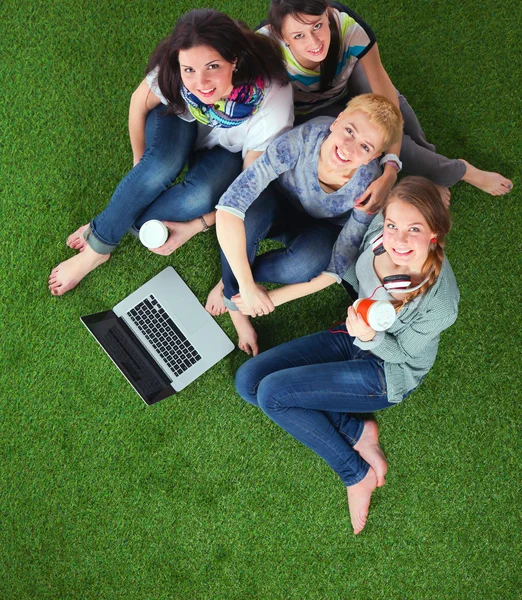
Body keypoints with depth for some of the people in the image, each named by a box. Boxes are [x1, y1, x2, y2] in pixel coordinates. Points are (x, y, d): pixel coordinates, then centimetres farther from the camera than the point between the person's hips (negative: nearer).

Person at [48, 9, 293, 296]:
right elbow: (139, 104, -11)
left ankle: (102, 230, -13)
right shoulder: (173, 67, -34)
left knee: (200, 196, -33)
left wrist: (196, 226, -27)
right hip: (180, 120, 1)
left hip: (228, 151, -1)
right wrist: (141, 165, -1)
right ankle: (96, 248, -16)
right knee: (161, 166, -35)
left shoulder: (271, 99, -37)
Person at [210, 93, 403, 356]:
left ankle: (231, 279, -8)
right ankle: (234, 306, -10)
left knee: (308, 262, -36)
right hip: (280, 203, 0)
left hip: (323, 228, 0)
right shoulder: (305, 138, -36)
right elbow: (229, 206, -39)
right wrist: (247, 287, -40)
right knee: (247, 217, -36)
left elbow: (337, 268, -23)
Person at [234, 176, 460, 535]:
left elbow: (401, 351, -16)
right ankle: (357, 432, -1)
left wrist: (369, 337, -37)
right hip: (357, 336, 7)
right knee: (248, 381, -5)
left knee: (271, 393, -18)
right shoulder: (379, 227, -19)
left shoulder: (440, 303, -35)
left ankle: (358, 474, -2)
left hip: (389, 372, -7)